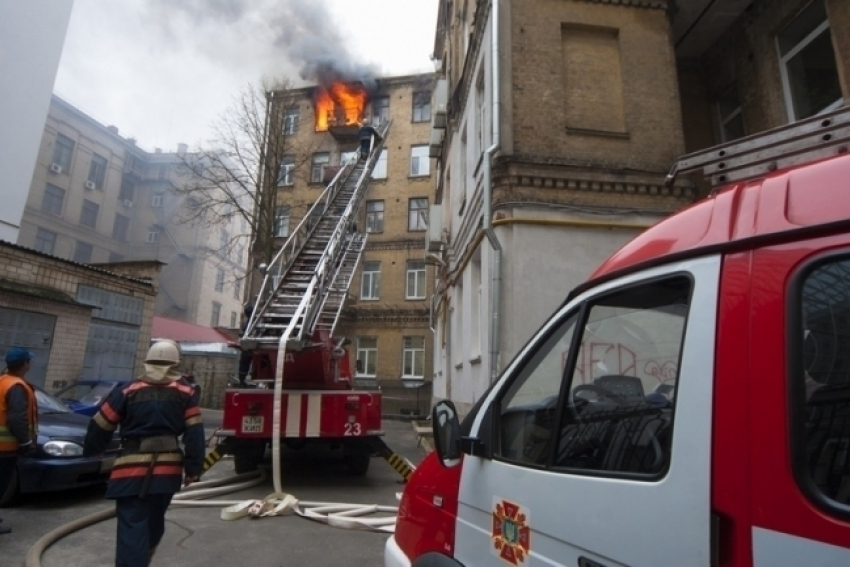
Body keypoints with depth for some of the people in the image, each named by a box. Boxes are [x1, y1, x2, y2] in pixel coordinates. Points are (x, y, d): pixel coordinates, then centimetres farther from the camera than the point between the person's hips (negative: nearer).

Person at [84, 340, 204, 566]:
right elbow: (195, 433, -3)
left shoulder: (127, 390, 0)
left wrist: (89, 451, 22)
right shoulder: (185, 392, 2)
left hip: (133, 470, -2)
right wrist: (193, 467, 1)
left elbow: (101, 425, 5)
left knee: (132, 527, -1)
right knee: (154, 522, 23)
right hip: (168, 469, 3)